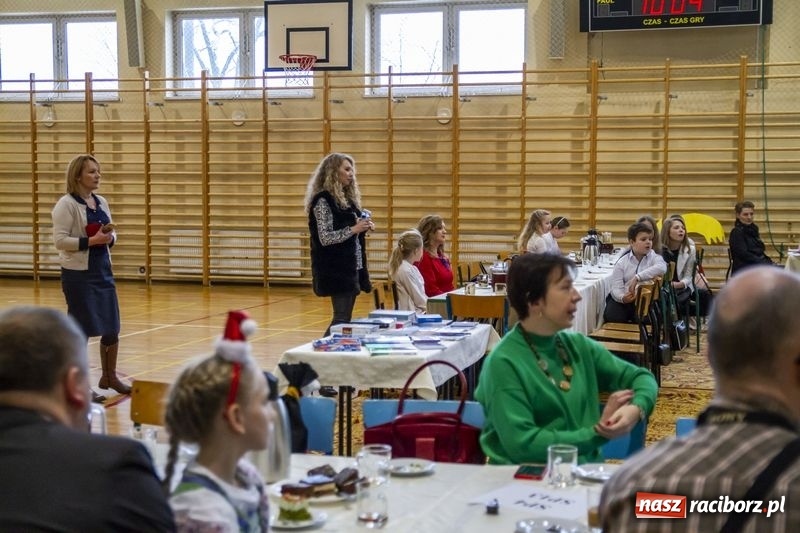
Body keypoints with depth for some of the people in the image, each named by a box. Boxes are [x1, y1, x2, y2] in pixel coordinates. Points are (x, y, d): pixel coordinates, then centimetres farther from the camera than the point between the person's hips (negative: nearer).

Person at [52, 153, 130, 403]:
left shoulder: (101, 202, 11)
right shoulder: (66, 204, -11)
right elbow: (60, 240, -17)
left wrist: (110, 237, -5)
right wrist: (91, 241, -24)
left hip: (103, 271, 7)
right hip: (78, 275, -7)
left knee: (112, 328, 12)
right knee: (82, 330, -1)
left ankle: (109, 376, 30)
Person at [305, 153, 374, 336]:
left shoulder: (347, 198, 14)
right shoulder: (323, 200, -11)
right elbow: (325, 238, -18)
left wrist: (363, 227, 3)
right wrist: (353, 229, -22)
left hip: (352, 266, 9)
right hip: (336, 269, -8)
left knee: (346, 318, 9)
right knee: (341, 319, -8)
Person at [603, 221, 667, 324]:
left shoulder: (654, 257, 2)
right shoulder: (622, 262, 3)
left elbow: (662, 268, -24)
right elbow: (616, 288, -6)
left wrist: (637, 277, -32)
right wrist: (623, 297, -30)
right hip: (624, 300, 1)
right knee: (611, 316, -24)